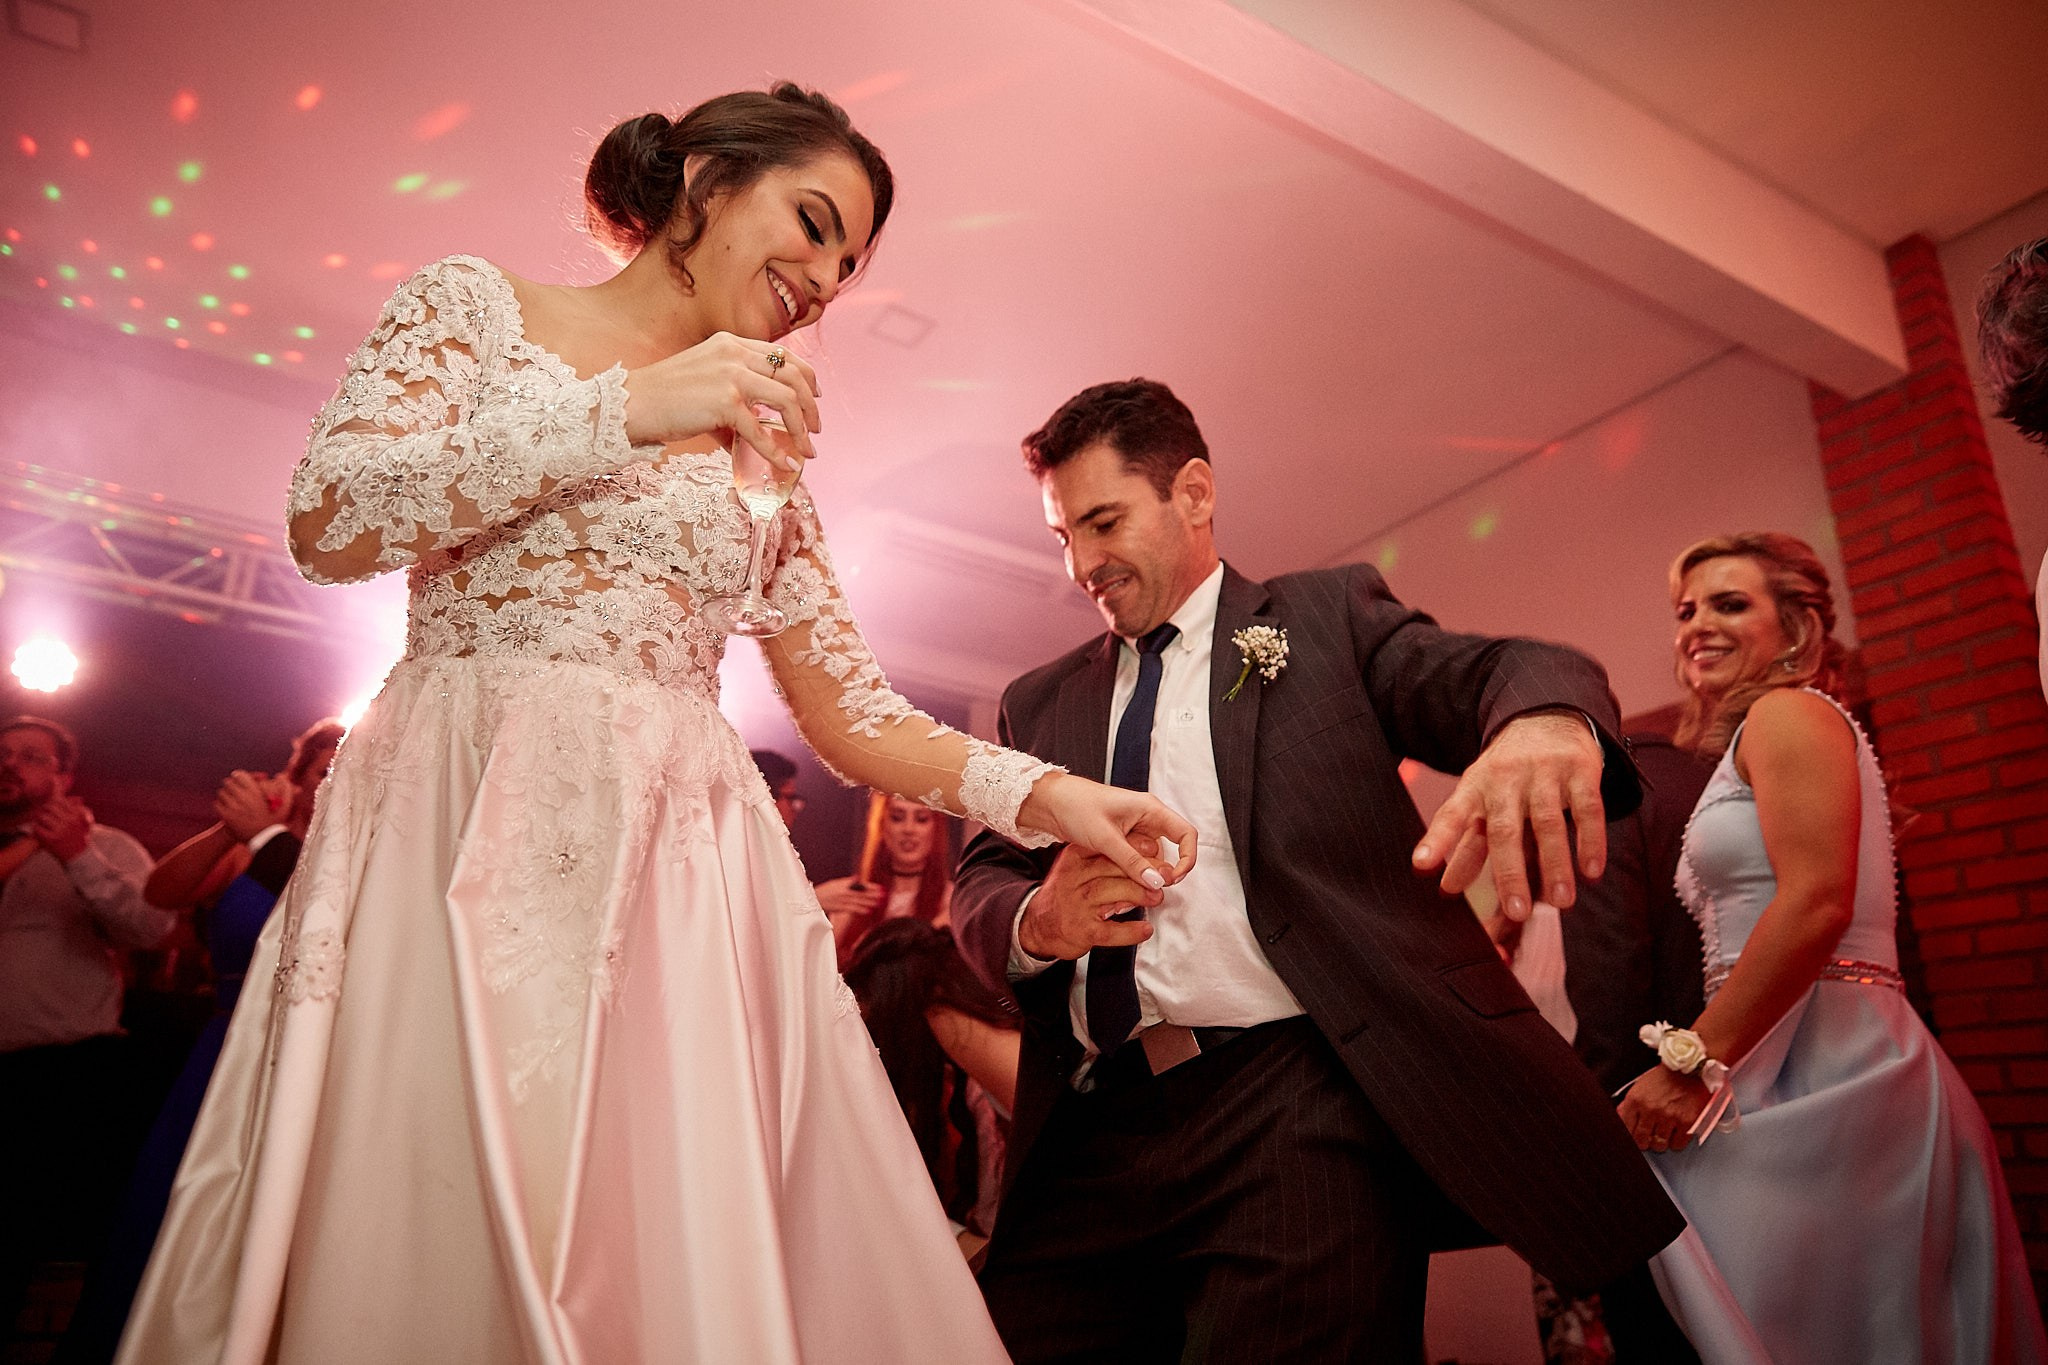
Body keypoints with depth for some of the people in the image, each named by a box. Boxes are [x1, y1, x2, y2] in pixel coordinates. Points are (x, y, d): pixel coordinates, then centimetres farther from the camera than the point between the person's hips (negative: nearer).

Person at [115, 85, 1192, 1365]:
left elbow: (848, 706, 14)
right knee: (442, 1252, -6)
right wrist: (624, 409, -12)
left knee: (692, 1252, 0)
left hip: (688, 866, 4)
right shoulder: (478, 303, 10)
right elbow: (330, 522, -6)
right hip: (467, 833, -3)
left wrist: (1040, 792, -2)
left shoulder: (769, 446, 19)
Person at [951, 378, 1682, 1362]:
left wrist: (1547, 720, -31)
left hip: (1298, 1105, -3)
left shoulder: (1327, 615, 10)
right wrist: (1035, 922, -13)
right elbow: (979, 884, 12)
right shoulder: (1039, 702, 19)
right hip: (1087, 1136, 4)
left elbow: (1494, 671, -6)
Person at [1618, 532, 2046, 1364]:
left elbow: (1818, 901, -19)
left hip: (1816, 1072, -9)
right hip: (1782, 1068, 9)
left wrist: (1692, 1061, -20)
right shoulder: (1742, 747, 23)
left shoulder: (1788, 712, -4)